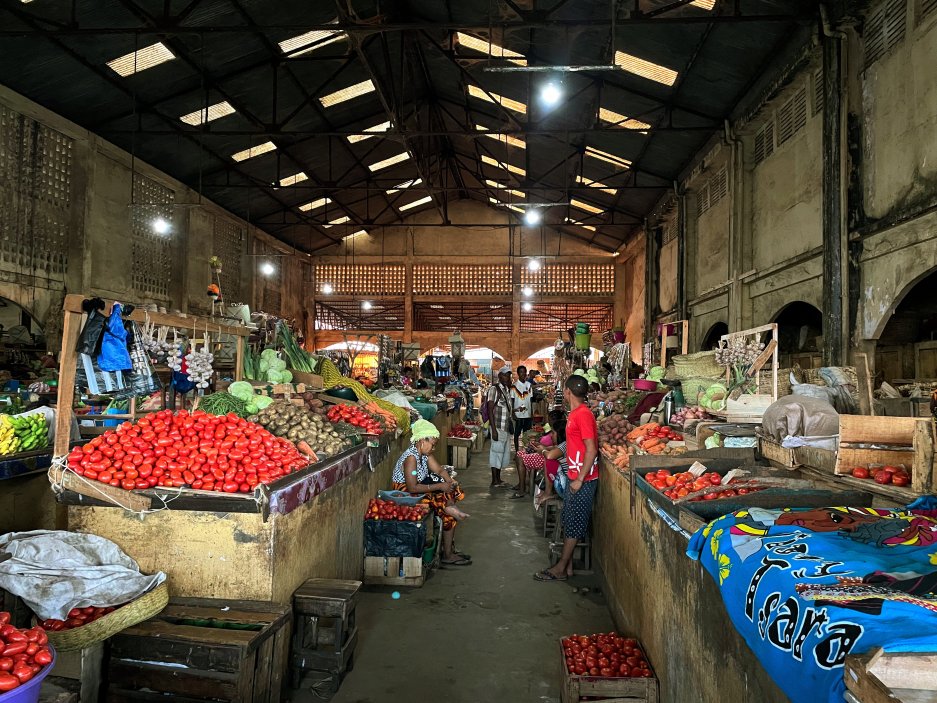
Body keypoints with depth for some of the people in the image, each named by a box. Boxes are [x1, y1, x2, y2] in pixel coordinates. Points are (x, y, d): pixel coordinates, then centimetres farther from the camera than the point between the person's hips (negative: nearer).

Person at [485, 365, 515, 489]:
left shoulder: (507, 390, 15)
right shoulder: (494, 389, -9)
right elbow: (490, 410, -14)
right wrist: (493, 429, -18)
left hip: (507, 427, 8)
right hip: (498, 427, -8)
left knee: (504, 453, 12)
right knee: (497, 452, -2)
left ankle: (498, 479, 21)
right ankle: (494, 481, 5)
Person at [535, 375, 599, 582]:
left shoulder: (583, 414, -19)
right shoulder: (575, 413, 11)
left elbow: (591, 449, -23)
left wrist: (580, 479, -21)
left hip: (583, 480, -9)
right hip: (575, 477, 9)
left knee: (573, 525, 1)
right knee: (568, 521, 14)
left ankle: (560, 569, 9)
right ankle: (567, 563, 23)